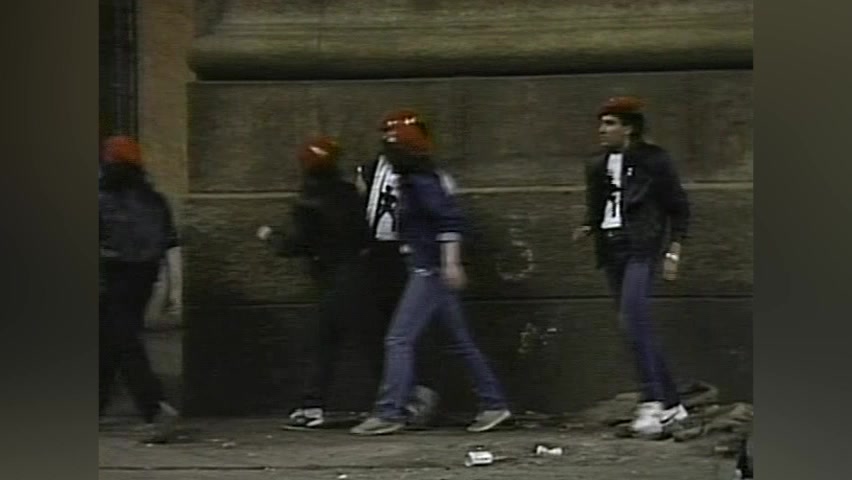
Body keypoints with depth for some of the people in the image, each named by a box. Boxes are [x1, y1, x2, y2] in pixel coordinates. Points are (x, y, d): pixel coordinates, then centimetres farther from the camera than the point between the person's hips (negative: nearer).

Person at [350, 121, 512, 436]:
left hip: (431, 271, -11)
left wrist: (451, 263, -25)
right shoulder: (412, 183, 17)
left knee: (399, 339, -12)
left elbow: (450, 218, -22)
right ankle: (494, 404, 18)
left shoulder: (422, 183, -13)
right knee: (460, 341, 13)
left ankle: (389, 413, -13)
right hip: (427, 271, 11)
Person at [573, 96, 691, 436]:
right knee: (638, 329, 7)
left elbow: (679, 208, 1)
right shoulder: (598, 167, 15)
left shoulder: (653, 161, -2)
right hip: (611, 249, 7)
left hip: (641, 247, -7)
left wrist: (673, 253, -5)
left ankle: (652, 402, -26)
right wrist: (587, 228, 1)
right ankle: (671, 404, 15)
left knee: (634, 318, -24)